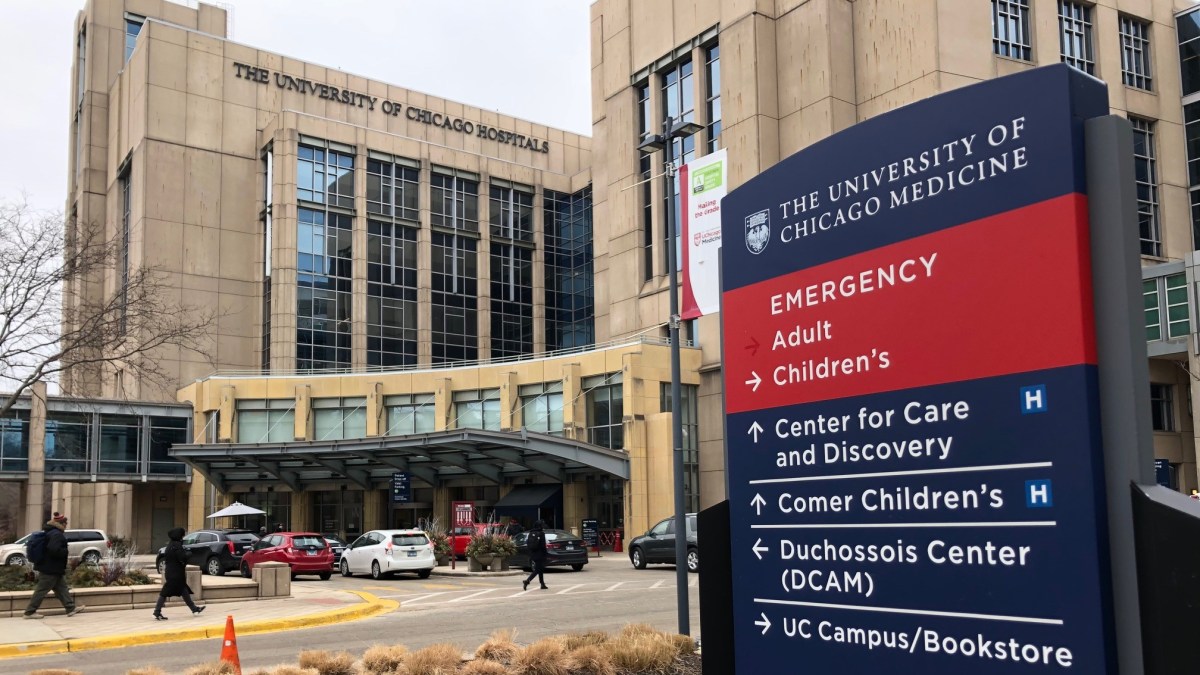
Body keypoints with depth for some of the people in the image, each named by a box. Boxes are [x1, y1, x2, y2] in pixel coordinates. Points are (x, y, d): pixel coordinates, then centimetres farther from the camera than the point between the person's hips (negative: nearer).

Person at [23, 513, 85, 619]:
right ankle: (30, 612, 4)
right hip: (51, 569, -11)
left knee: (61, 587, 13)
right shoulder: (57, 534, -20)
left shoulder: (49, 532, 13)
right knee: (42, 590, -3)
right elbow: (54, 550, -31)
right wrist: (66, 551, -15)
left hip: (47, 567, 11)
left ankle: (71, 608, 17)